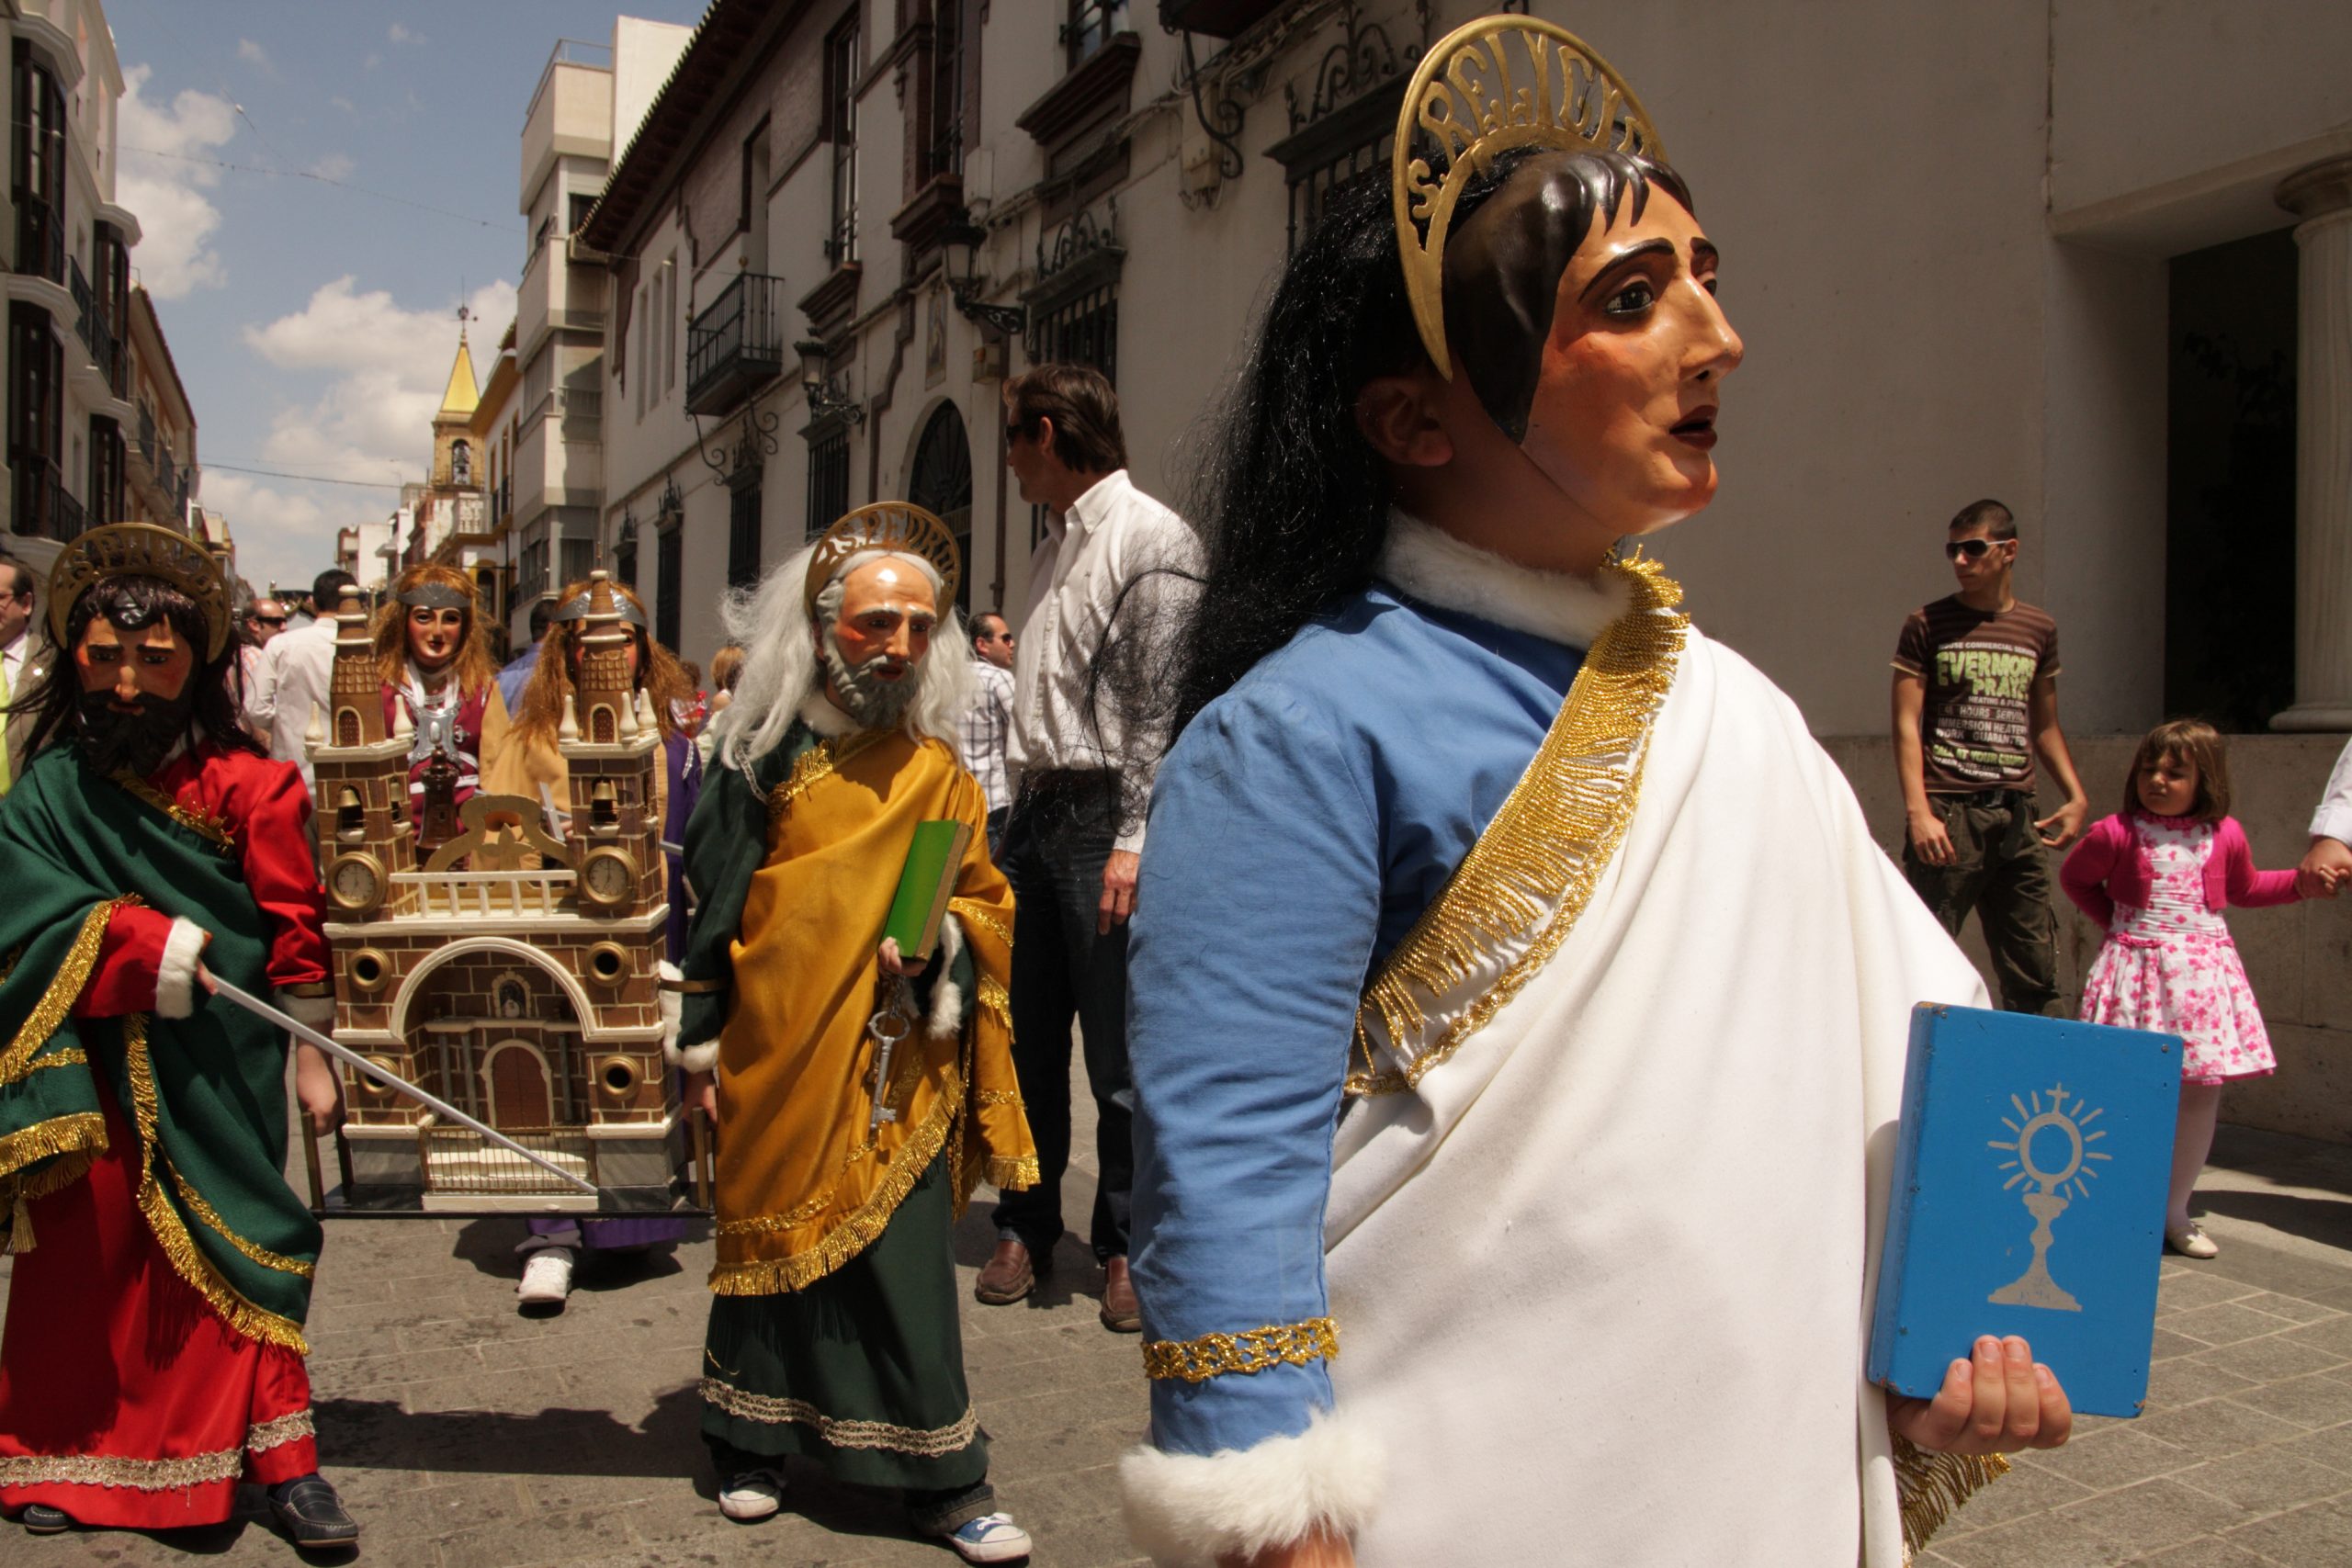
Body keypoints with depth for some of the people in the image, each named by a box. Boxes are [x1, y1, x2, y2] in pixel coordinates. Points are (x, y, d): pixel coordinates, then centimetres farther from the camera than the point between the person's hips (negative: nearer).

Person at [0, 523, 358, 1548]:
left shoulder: (244, 785, -7)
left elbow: (296, 925, -5)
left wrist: (310, 1050, -4)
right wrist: (152, 946, -24)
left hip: (215, 1073, -2)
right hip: (92, 1071, 2)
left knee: (233, 1253, 4)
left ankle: (280, 1459, 14)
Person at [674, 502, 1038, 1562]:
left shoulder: (937, 772, 2)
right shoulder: (765, 756, -2)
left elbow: (985, 903, 7)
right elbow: (710, 903, 1)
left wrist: (938, 947, -14)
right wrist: (701, 1043, 0)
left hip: (895, 1065, 0)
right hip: (779, 1054, 0)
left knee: (903, 1257, 1)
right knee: (774, 1234, 12)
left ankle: (943, 1480, 14)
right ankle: (754, 1445, 32)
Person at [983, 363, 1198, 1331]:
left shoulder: (1151, 538, -6)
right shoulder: (1055, 546, 20)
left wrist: (1134, 840, -20)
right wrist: (1018, 808, 13)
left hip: (1102, 815, -8)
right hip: (1033, 812, 8)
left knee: (1118, 1051, 0)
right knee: (1028, 1038, 10)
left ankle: (1124, 1246, 13)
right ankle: (1026, 1228, 22)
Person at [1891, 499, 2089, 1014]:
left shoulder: (2039, 629, 14)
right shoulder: (1928, 625, 1)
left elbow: (2044, 726, 22)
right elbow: (1907, 724, -4)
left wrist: (2076, 796, 9)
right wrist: (1919, 811, -14)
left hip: (2016, 815, 4)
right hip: (1949, 812, -4)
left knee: (2035, 969, 6)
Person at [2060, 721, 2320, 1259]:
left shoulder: (2225, 835, 5)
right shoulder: (2117, 833, -4)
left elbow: (2245, 889, 24)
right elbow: (2074, 878, 12)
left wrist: (2303, 880, 14)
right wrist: (2115, 919, 5)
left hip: (2203, 971, 3)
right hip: (2136, 968, -3)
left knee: (2202, 1095, 5)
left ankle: (2174, 1211, 18)